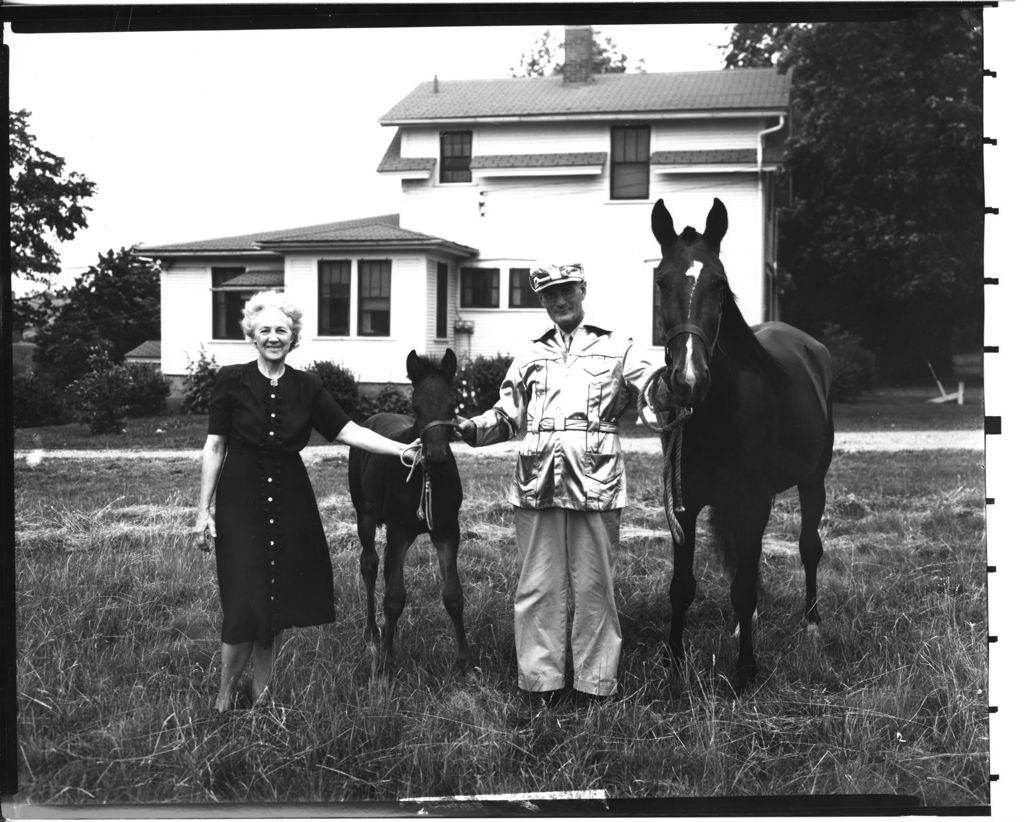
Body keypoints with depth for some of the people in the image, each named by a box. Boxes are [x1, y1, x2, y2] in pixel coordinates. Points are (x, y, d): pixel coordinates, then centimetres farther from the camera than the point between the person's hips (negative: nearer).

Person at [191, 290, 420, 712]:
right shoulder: (232, 381, -3)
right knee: (244, 603, -7)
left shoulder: (307, 387, 5)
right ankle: (223, 700, 10)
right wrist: (204, 510, -5)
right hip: (241, 502, -3)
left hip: (291, 503, 3)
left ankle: (261, 694, 23)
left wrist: (400, 449, -13)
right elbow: (215, 446, -2)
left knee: (279, 602, 7)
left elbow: (348, 430, 0)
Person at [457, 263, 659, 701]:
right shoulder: (531, 356, 17)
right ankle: (541, 680, 12)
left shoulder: (616, 349, 10)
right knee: (537, 586, 3)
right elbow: (507, 416, 17)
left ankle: (596, 680, 12)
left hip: (595, 482, -2)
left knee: (594, 584, 2)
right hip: (538, 483, 2)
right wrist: (469, 428, 0)